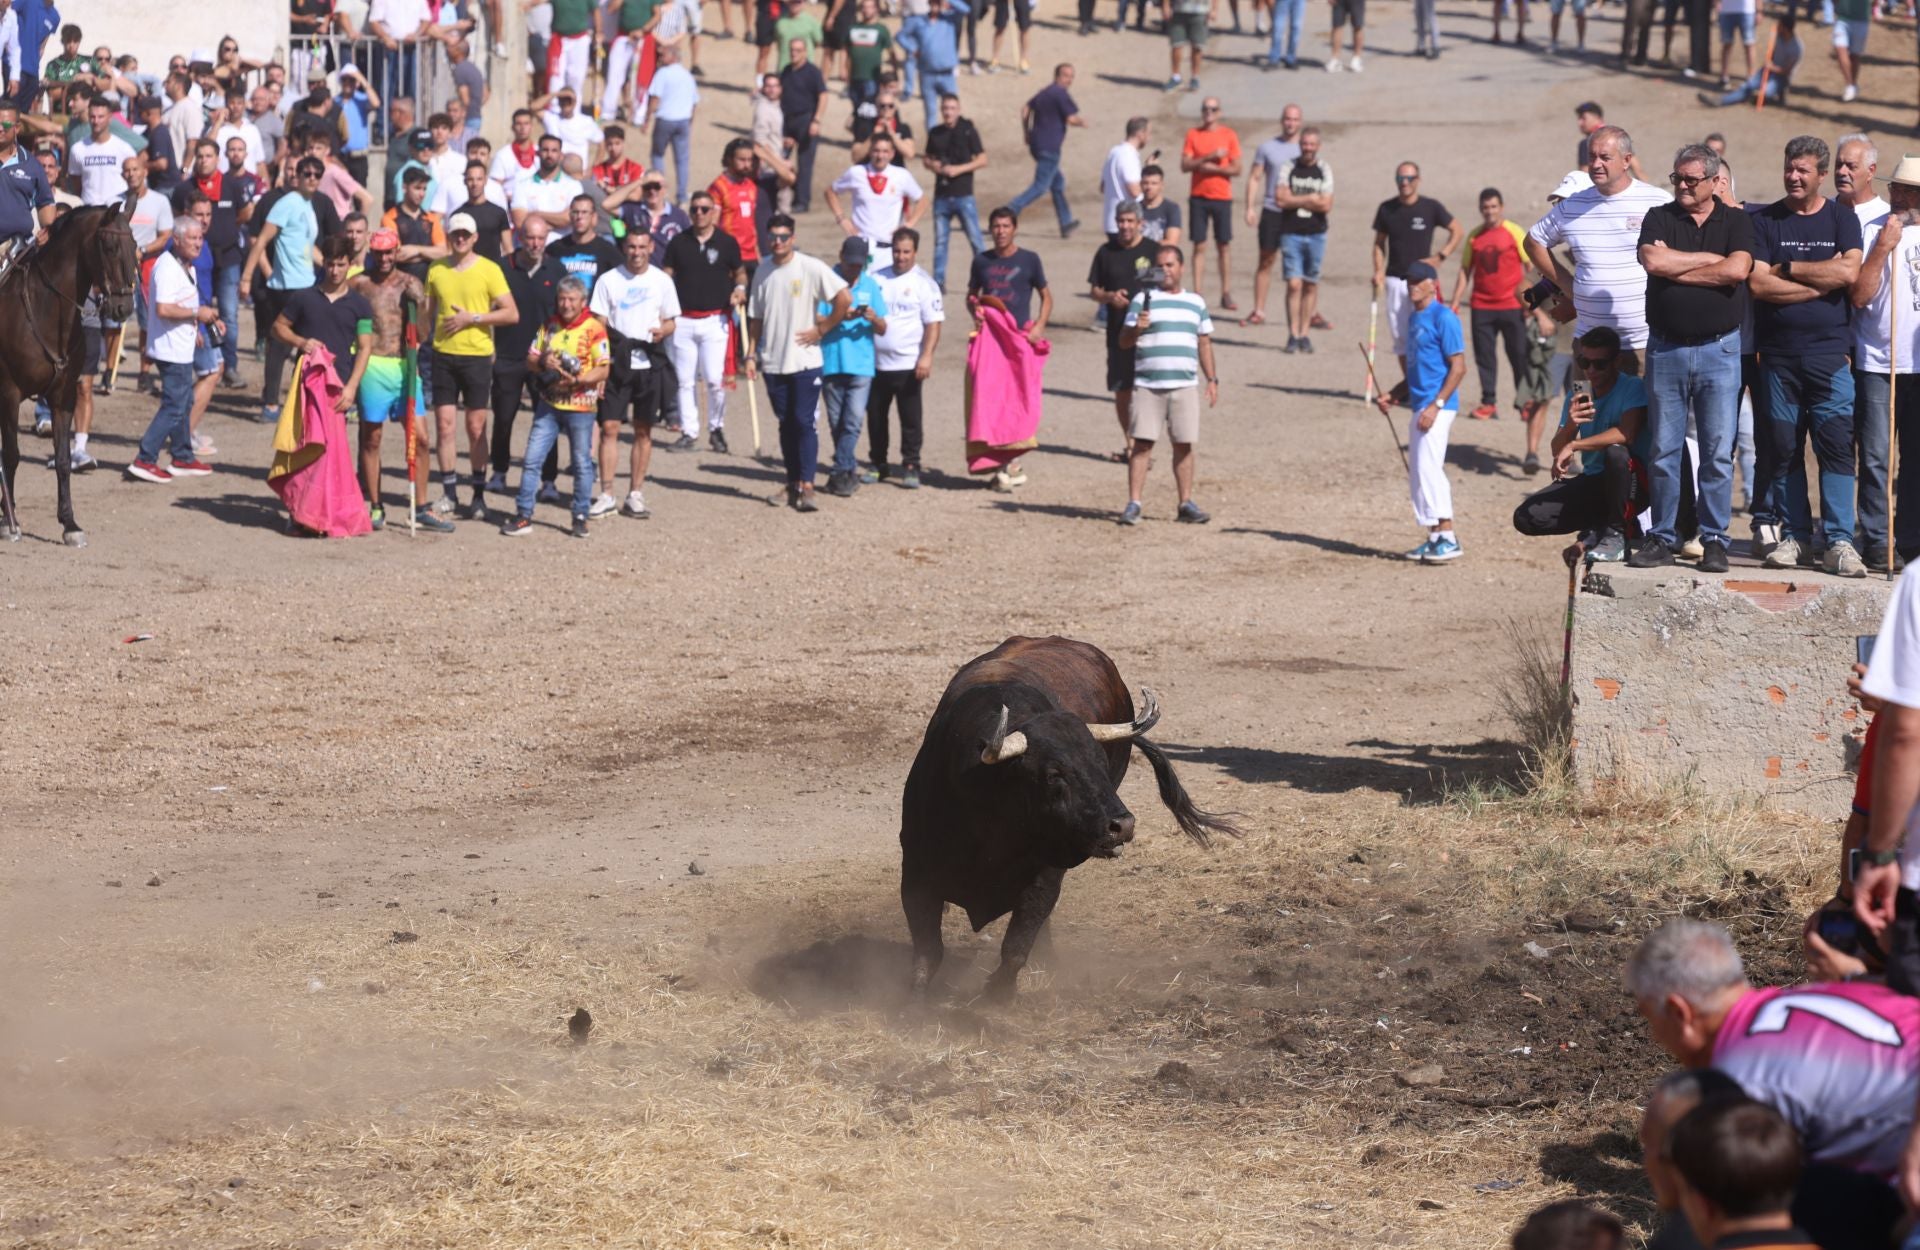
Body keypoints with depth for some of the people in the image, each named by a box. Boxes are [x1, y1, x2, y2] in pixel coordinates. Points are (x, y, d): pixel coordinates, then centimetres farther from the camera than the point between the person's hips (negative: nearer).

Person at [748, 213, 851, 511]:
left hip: (805, 361, -5)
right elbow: (756, 317, 15)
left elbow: (844, 298, -12)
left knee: (803, 422, -10)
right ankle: (794, 484, 17)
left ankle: (807, 487, -13)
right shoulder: (763, 272, 9)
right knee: (786, 424, 10)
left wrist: (821, 330, -9)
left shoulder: (810, 268, -8)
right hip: (773, 363, 5)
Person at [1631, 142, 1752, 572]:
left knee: (1718, 452, -2)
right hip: (1665, 348, 1)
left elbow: (1737, 270, -13)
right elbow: (1653, 261, -13)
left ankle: (1714, 540, 4)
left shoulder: (1736, 222, 5)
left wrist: (1676, 268, -9)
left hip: (1718, 349, -1)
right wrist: (1711, 259, -7)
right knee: (1663, 451, 3)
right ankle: (1662, 537, 11)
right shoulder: (1659, 218, 7)